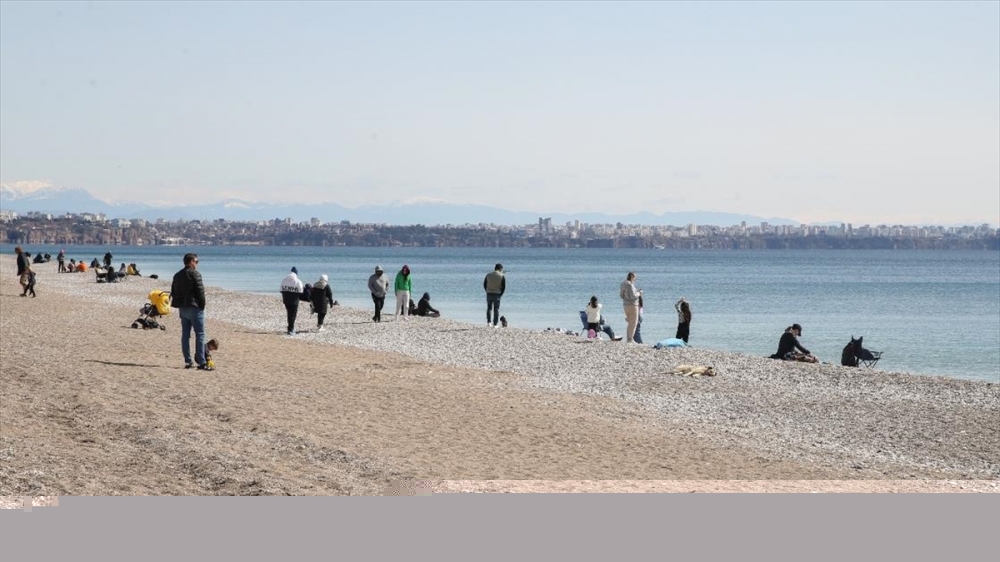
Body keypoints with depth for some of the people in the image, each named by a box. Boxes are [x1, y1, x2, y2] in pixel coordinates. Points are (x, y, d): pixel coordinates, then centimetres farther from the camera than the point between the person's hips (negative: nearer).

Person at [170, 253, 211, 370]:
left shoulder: (177, 275, 13)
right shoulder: (194, 274, -12)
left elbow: (173, 292, 15)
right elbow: (200, 291, -15)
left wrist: (178, 305, 16)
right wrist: (202, 305, -5)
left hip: (182, 308, 8)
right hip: (194, 308, -8)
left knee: (185, 335, 10)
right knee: (200, 335, -6)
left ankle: (188, 361, 10)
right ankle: (201, 362, -10)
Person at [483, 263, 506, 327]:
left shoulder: (488, 275, 2)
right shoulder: (502, 276, -7)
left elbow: (484, 284, 5)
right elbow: (504, 287, -8)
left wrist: (488, 292, 11)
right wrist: (500, 295, 3)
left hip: (489, 294, 2)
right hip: (497, 294, -2)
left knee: (489, 308, 17)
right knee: (496, 310, 5)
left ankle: (488, 322, 9)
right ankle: (495, 324, 3)